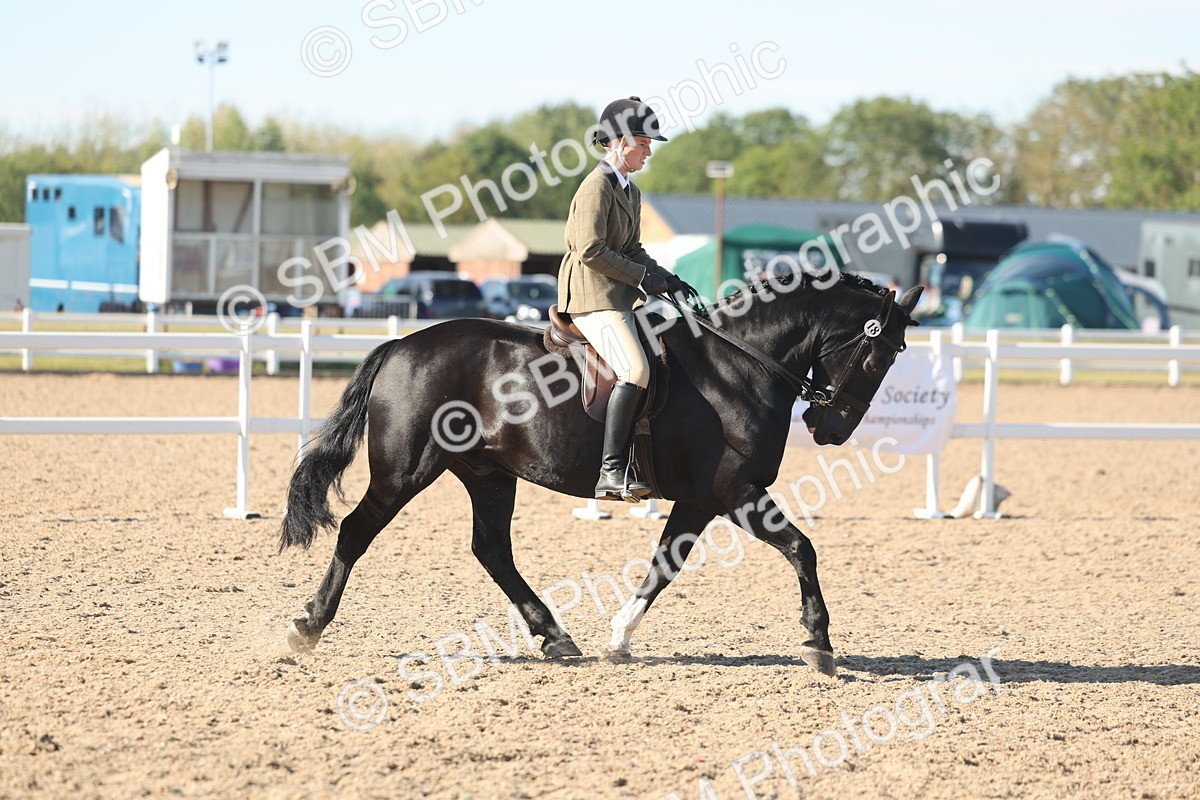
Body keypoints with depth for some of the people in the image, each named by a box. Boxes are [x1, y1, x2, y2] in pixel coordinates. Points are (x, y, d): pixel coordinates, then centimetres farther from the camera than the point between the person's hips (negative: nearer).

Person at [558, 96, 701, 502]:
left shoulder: (630, 191, 19)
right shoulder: (597, 185, -11)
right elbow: (591, 251, -19)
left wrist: (666, 278, 8)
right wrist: (643, 277, -13)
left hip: (622, 296, 11)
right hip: (591, 295, -11)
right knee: (636, 370, -27)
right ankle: (611, 472, -31)